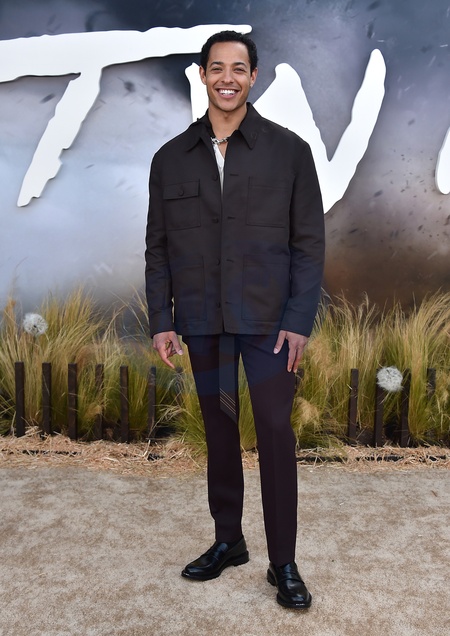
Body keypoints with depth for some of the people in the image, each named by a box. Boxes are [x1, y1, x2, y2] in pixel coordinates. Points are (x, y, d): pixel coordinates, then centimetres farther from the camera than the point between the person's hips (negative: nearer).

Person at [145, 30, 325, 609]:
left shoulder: (289, 150, 0)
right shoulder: (171, 158, 7)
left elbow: (309, 243, -2)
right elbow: (158, 247, 7)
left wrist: (299, 321, -10)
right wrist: (161, 320, 1)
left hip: (269, 321, -2)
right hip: (202, 323, 3)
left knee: (276, 435, -1)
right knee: (219, 433, 13)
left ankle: (283, 562, 15)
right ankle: (227, 541, 31)